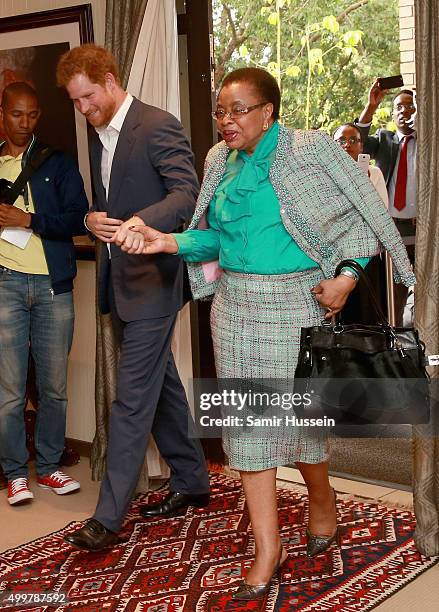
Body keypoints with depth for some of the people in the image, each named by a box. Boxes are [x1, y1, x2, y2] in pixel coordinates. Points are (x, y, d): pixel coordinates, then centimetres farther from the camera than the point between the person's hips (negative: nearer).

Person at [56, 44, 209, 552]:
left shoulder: (158, 126, -11)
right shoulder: (98, 135, 15)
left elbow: (187, 192, -22)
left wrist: (140, 222, -38)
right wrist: (93, 218, 0)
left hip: (151, 279, -9)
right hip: (120, 280, 9)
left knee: (132, 397, -7)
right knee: (160, 386, 16)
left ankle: (107, 518, -2)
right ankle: (191, 482, 30)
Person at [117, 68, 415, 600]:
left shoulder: (310, 151, -8)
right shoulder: (220, 162, 9)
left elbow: (361, 212, -5)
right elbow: (217, 237, 11)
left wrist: (348, 275, -16)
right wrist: (170, 241, -6)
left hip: (295, 302, -5)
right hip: (236, 306, 5)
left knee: (296, 412, 4)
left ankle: (321, 499, 37)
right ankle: (267, 548, 13)